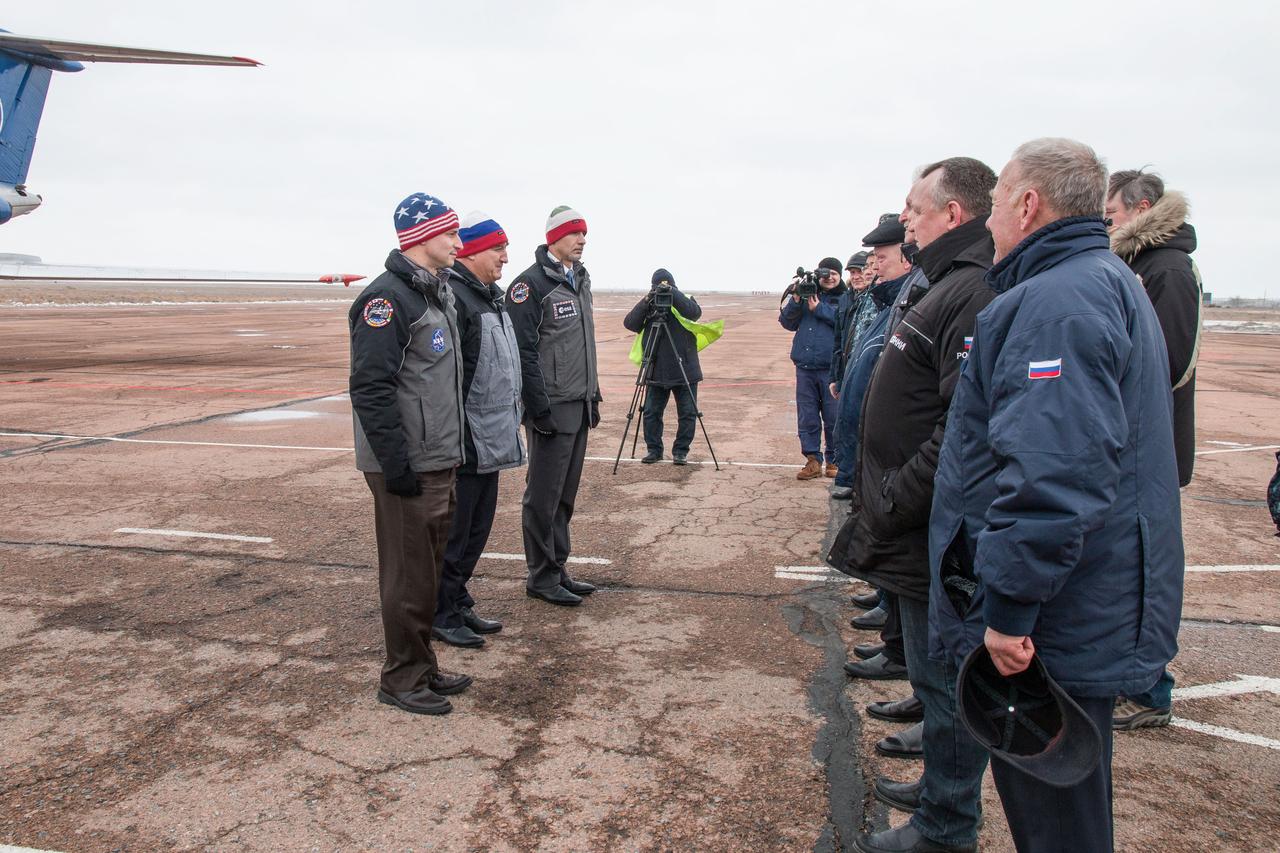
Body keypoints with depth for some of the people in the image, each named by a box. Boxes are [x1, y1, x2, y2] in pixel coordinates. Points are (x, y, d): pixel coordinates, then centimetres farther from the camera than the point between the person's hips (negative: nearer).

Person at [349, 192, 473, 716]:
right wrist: (396, 465, -21)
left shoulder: (438, 290, 14)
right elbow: (371, 389, -21)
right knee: (410, 575, 0)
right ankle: (402, 681, 15)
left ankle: (423, 666, 30)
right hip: (407, 468, -10)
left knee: (429, 568, 17)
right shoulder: (388, 298, -16)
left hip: (437, 461, 10)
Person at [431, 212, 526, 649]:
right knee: (454, 533, 2)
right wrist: (455, 439, -23)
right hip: (464, 443, -10)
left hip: (490, 441, 10)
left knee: (477, 529, 17)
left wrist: (509, 425, 22)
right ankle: (441, 614, 16)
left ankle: (459, 605, 30)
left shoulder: (491, 295, 15)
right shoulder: (452, 297, -17)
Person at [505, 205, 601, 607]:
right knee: (544, 495, -1)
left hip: (579, 407, 8)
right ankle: (541, 577, 9)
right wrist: (539, 408, -18)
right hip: (552, 408, -8)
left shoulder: (580, 279, 16)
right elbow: (524, 351, -16)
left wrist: (593, 396, 19)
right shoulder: (532, 283, -12)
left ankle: (557, 569, 23)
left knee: (566, 493, 13)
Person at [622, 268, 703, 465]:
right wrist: (645, 302, -21)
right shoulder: (649, 308, 6)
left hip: (685, 370, -1)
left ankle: (681, 451, 13)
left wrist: (673, 293, -25)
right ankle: (654, 450, 15)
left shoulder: (683, 303, 3)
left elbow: (695, 311, -20)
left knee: (687, 414, 2)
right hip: (656, 372, 1)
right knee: (651, 413, 3)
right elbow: (629, 323, -9)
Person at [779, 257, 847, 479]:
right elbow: (787, 322, 8)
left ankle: (834, 461, 17)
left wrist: (819, 309, -11)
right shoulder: (806, 293, 11)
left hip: (831, 368, -3)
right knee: (807, 417, 5)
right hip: (805, 366, 3)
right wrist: (795, 300, -7)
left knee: (833, 417, 3)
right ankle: (813, 460, 14)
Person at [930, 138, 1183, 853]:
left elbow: (1053, 472, -31)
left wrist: (1009, 607, -25)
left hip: (1052, 631, -11)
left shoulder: (1060, 299, -20)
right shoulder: (1109, 283, 16)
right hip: (1090, 616, 11)